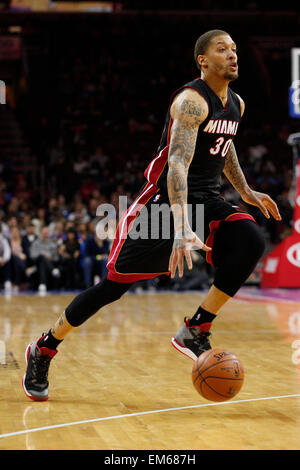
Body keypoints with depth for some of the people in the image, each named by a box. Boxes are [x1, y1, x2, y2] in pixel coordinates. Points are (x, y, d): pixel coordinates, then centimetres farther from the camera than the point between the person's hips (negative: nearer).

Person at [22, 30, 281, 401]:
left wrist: (247, 192, 26)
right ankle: (42, 350, 12)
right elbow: (177, 163, -33)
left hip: (207, 202, 7)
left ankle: (195, 330, -14)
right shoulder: (191, 101, -19)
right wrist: (182, 230, -45)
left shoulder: (236, 105, 8)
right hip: (165, 200, -7)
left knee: (251, 241, -22)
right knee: (115, 284, -5)